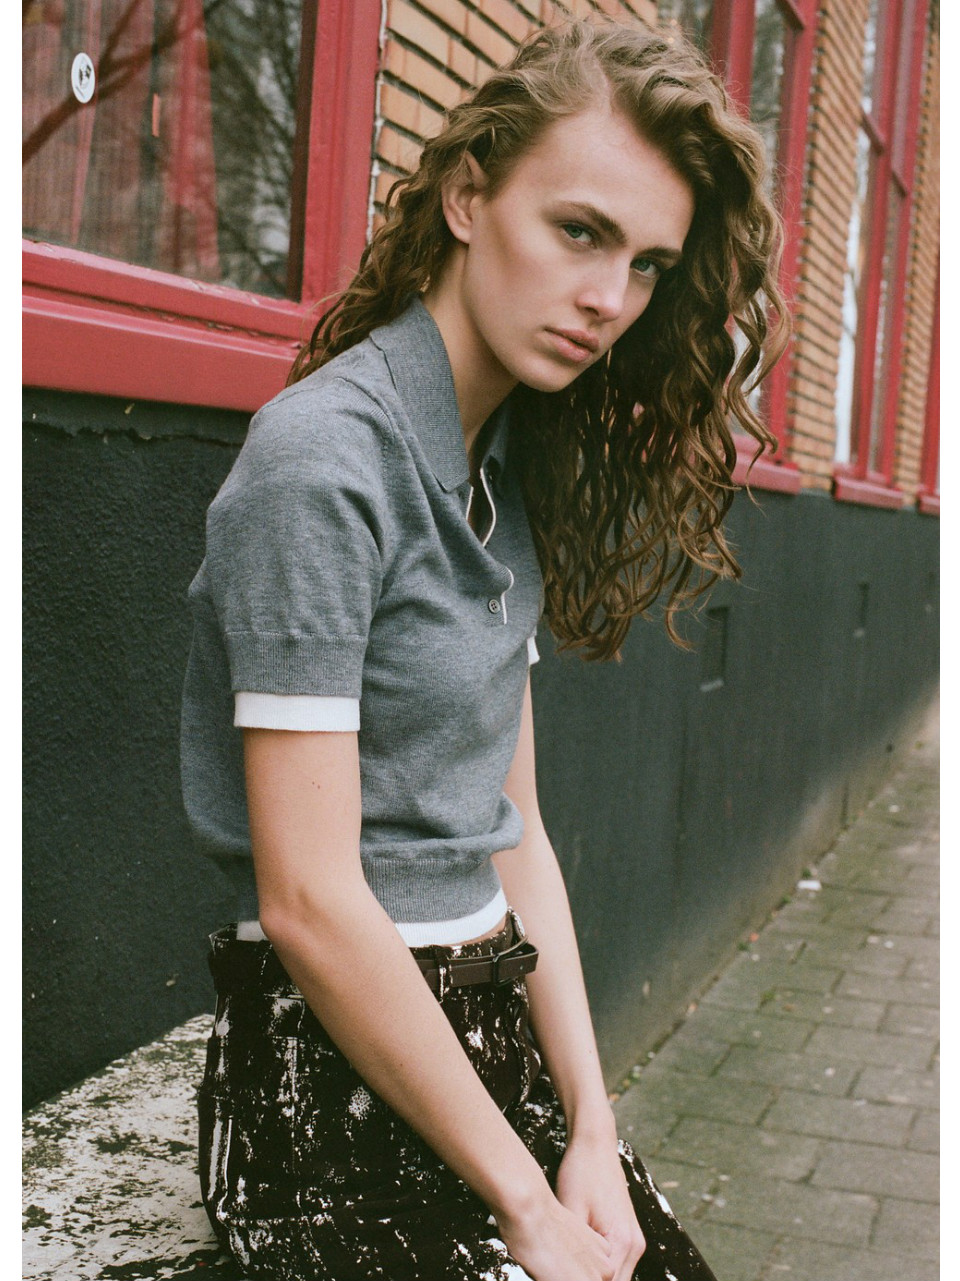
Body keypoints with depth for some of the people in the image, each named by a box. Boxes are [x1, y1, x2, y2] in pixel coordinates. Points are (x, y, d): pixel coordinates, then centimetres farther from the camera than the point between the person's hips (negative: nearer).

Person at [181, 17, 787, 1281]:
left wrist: (592, 1129, 0)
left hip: (490, 1027, 7)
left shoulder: (512, 477, 7)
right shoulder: (324, 454, -18)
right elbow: (309, 900, -21)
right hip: (343, 1070, -7)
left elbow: (512, 832, 7)